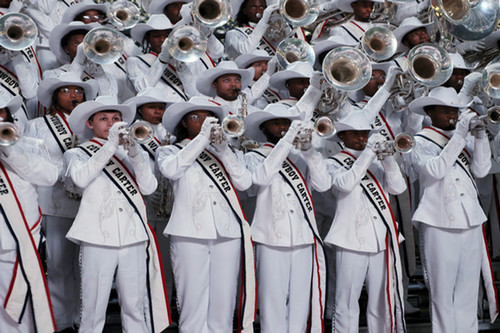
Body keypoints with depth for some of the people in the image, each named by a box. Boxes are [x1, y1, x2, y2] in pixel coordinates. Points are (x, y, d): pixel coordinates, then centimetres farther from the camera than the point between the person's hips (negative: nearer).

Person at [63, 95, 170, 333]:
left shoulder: (131, 153, 20)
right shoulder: (76, 154, 14)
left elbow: (148, 187, 4)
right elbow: (81, 178, -9)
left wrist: (134, 153, -10)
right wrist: (111, 145, -14)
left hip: (134, 237, 2)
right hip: (98, 238, -2)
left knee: (136, 309, 2)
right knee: (93, 310, -3)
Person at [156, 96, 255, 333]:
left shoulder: (221, 152, 20)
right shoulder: (169, 151, 14)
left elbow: (244, 182, 5)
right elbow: (171, 170, -11)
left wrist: (223, 149, -4)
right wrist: (202, 138, -10)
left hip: (227, 233, 3)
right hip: (190, 233, -3)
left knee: (223, 305, 2)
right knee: (193, 305, -5)